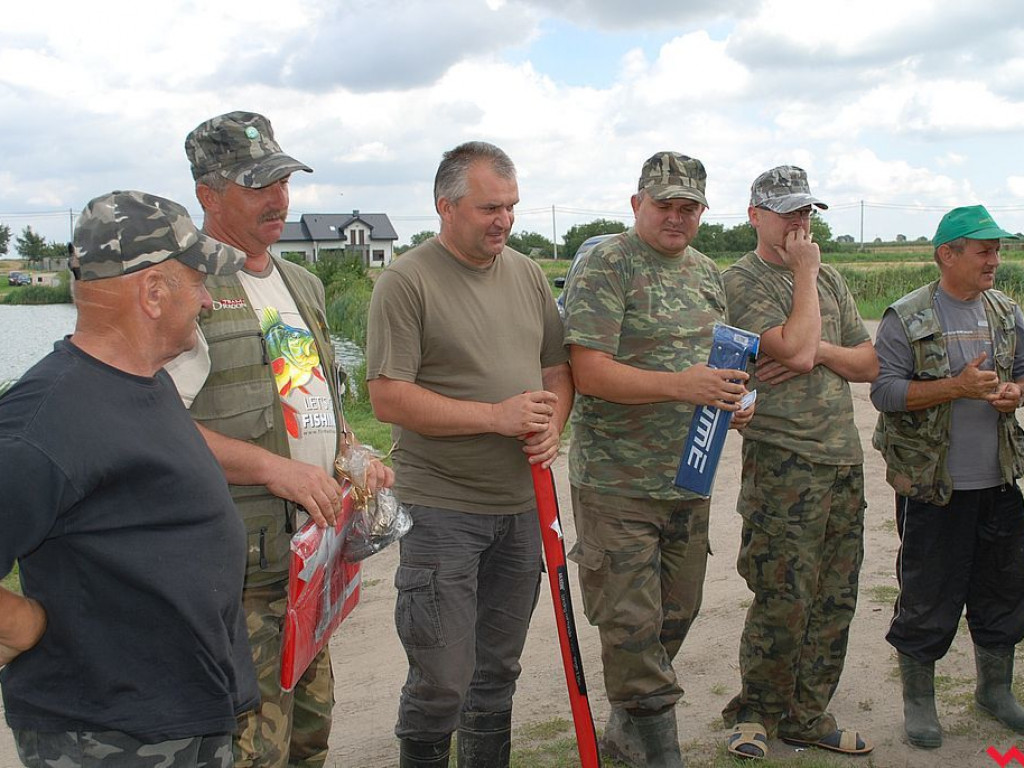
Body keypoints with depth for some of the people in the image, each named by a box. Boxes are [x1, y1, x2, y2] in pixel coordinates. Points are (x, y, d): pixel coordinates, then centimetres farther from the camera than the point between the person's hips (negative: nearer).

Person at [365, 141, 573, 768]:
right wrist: (496, 417, -19)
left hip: (523, 503, 6)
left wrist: (553, 425, -4)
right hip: (442, 506, -6)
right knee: (442, 683, -2)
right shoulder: (407, 282, -10)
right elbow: (389, 397, -16)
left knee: (498, 672, 17)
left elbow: (557, 367, 17)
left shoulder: (527, 274, 10)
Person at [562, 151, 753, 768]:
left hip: (690, 478, 8)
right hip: (618, 483, -7)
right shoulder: (607, 266, -10)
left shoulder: (707, 272, 14)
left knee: (676, 613, 16)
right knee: (632, 623, -2)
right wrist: (679, 385, -27)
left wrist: (734, 396, 3)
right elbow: (590, 372, -19)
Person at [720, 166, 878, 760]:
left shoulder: (830, 278, 17)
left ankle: (808, 715, 24)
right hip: (784, 462, -7)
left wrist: (819, 349, -6)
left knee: (835, 599, 10)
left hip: (844, 458, 7)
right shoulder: (742, 280, -5)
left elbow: (870, 363, 13)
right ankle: (755, 713, 16)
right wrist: (805, 273, -8)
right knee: (784, 601, -4)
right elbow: (795, 350, -19)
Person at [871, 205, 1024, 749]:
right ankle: (918, 699, 21)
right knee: (926, 597, 3)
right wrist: (959, 386, -21)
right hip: (932, 484, -5)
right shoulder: (906, 318, -9)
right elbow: (885, 391, -15)